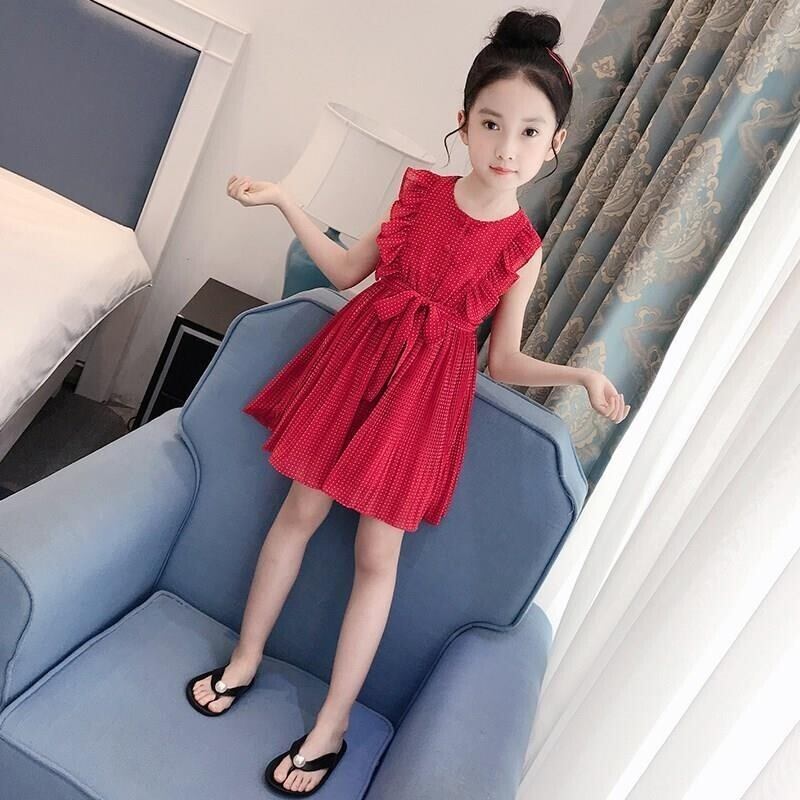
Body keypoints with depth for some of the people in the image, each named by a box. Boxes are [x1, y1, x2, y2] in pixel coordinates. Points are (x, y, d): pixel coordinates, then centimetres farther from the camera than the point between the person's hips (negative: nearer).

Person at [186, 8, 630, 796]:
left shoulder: (523, 249, -7)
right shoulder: (419, 189, -2)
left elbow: (502, 359, 0)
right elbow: (347, 271, 6)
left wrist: (579, 375, -15)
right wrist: (283, 201, 0)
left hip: (427, 391, -2)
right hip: (357, 357, 3)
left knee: (377, 556, 4)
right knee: (301, 509, 10)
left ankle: (330, 728, 19)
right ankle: (245, 658, 32)